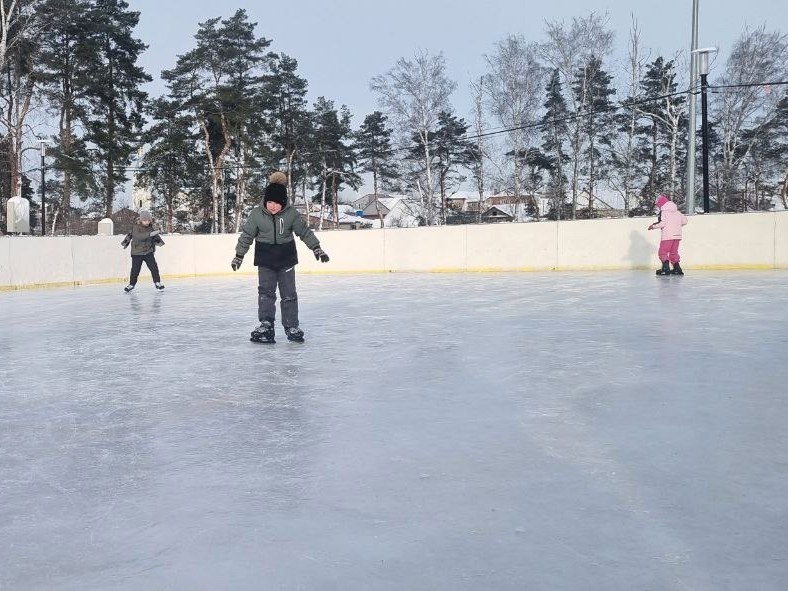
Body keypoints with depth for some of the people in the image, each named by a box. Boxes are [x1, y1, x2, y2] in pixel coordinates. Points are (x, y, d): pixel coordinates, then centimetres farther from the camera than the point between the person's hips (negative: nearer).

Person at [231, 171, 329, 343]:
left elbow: (304, 231, 0)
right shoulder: (257, 213, -10)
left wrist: (316, 248, 0)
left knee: (289, 293, 3)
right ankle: (266, 325, -4)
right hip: (265, 259, 0)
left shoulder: (291, 213, -11)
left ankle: (291, 327, 11)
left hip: (286, 257, 0)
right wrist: (239, 255, 3)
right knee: (265, 291, -6)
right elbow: (247, 235, -1)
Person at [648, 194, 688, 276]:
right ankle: (677, 268, 17)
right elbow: (684, 221, 15)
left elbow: (662, 223, -15)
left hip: (667, 236, -7)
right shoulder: (677, 212, 16)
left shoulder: (664, 212, -6)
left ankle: (666, 268, -19)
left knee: (663, 251, -4)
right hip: (677, 235, 7)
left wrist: (653, 226, -2)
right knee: (674, 252, 18)